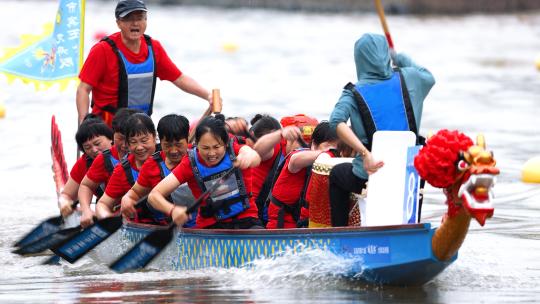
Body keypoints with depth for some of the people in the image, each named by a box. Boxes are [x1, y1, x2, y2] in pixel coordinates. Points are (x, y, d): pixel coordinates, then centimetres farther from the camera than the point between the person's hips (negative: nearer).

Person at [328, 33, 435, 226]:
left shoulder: (354, 93, -3)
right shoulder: (406, 78, 3)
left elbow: (337, 121, -23)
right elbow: (429, 77, 27)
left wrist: (365, 153, -29)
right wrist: (399, 57, 37)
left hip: (370, 177, -2)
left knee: (337, 174, 32)